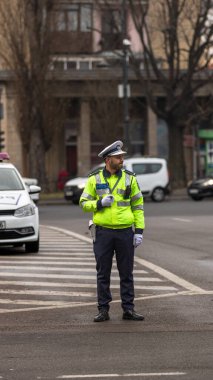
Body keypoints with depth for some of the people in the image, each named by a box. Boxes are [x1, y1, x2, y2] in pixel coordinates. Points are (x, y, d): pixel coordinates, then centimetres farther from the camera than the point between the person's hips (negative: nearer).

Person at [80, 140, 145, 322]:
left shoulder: (129, 178, 4)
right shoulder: (94, 179, 2)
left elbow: (138, 205, 5)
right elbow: (84, 203, 5)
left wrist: (139, 231, -2)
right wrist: (99, 203, -14)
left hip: (125, 232, 1)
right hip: (103, 232, -1)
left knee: (127, 273, 5)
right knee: (103, 273, 4)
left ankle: (128, 309, 11)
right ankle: (103, 310, 9)